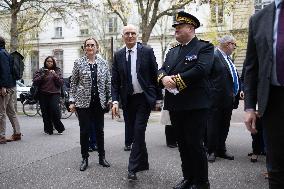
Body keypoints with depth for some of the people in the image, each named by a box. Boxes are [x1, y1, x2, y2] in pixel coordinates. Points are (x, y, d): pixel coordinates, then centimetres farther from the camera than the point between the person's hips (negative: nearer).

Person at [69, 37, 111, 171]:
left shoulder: (103, 63, 5)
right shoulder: (79, 63, 0)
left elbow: (108, 83, 8)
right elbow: (73, 83, 3)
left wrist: (109, 99, 5)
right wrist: (72, 101, -2)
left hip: (99, 102, 2)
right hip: (83, 102, -1)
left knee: (99, 130, 8)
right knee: (84, 130, 3)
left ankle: (102, 157, 22)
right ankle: (85, 159, 17)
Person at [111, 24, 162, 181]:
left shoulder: (147, 51, -3)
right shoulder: (118, 55, 6)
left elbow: (155, 75, -1)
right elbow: (115, 80, 5)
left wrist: (158, 98, -1)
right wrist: (115, 100, -6)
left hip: (144, 98, -3)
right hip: (128, 99, 4)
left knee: (139, 131, -9)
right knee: (135, 132, 11)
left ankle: (133, 168, -1)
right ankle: (143, 163, 28)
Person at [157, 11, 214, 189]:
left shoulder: (205, 47, -2)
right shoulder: (172, 51, 19)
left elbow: (201, 69, -18)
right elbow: (162, 71, 10)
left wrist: (176, 79, -16)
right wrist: (164, 78, -13)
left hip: (196, 105, -6)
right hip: (176, 105, 7)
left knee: (195, 144, -3)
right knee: (183, 144, 13)